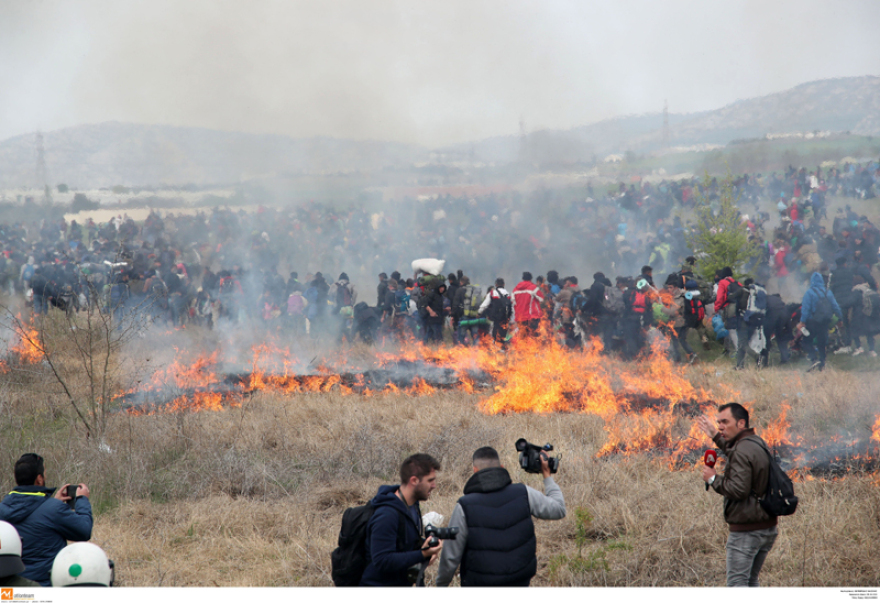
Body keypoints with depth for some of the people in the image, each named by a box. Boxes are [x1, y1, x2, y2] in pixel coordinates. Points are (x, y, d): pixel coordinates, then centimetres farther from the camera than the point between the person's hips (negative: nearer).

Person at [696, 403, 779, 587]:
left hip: (746, 531, -10)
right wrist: (716, 436, 36)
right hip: (767, 528, 10)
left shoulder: (742, 451, -19)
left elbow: (738, 489, -26)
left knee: (737, 583, -6)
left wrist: (713, 479, -11)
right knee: (751, 581, 18)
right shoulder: (758, 444, 11)